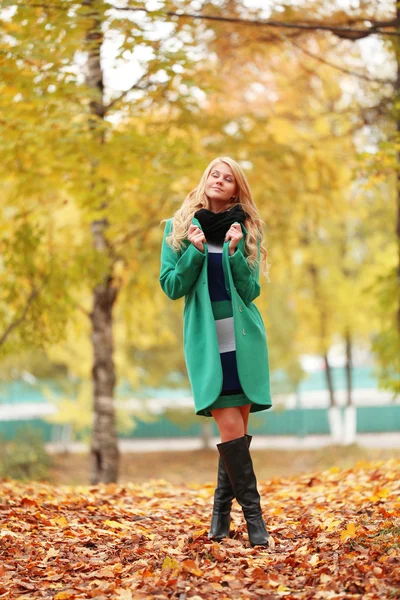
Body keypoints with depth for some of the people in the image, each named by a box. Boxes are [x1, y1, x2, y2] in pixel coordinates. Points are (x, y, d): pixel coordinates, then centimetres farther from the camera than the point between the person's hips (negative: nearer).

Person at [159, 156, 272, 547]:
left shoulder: (245, 230, 8)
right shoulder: (178, 227, 5)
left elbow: (250, 292, 0)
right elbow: (171, 287, 0)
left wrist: (235, 251, -15)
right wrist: (196, 250, -13)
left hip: (243, 339, 2)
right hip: (206, 340, -2)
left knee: (237, 428, 4)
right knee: (231, 428, -12)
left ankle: (222, 507, 20)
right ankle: (253, 513, -4)